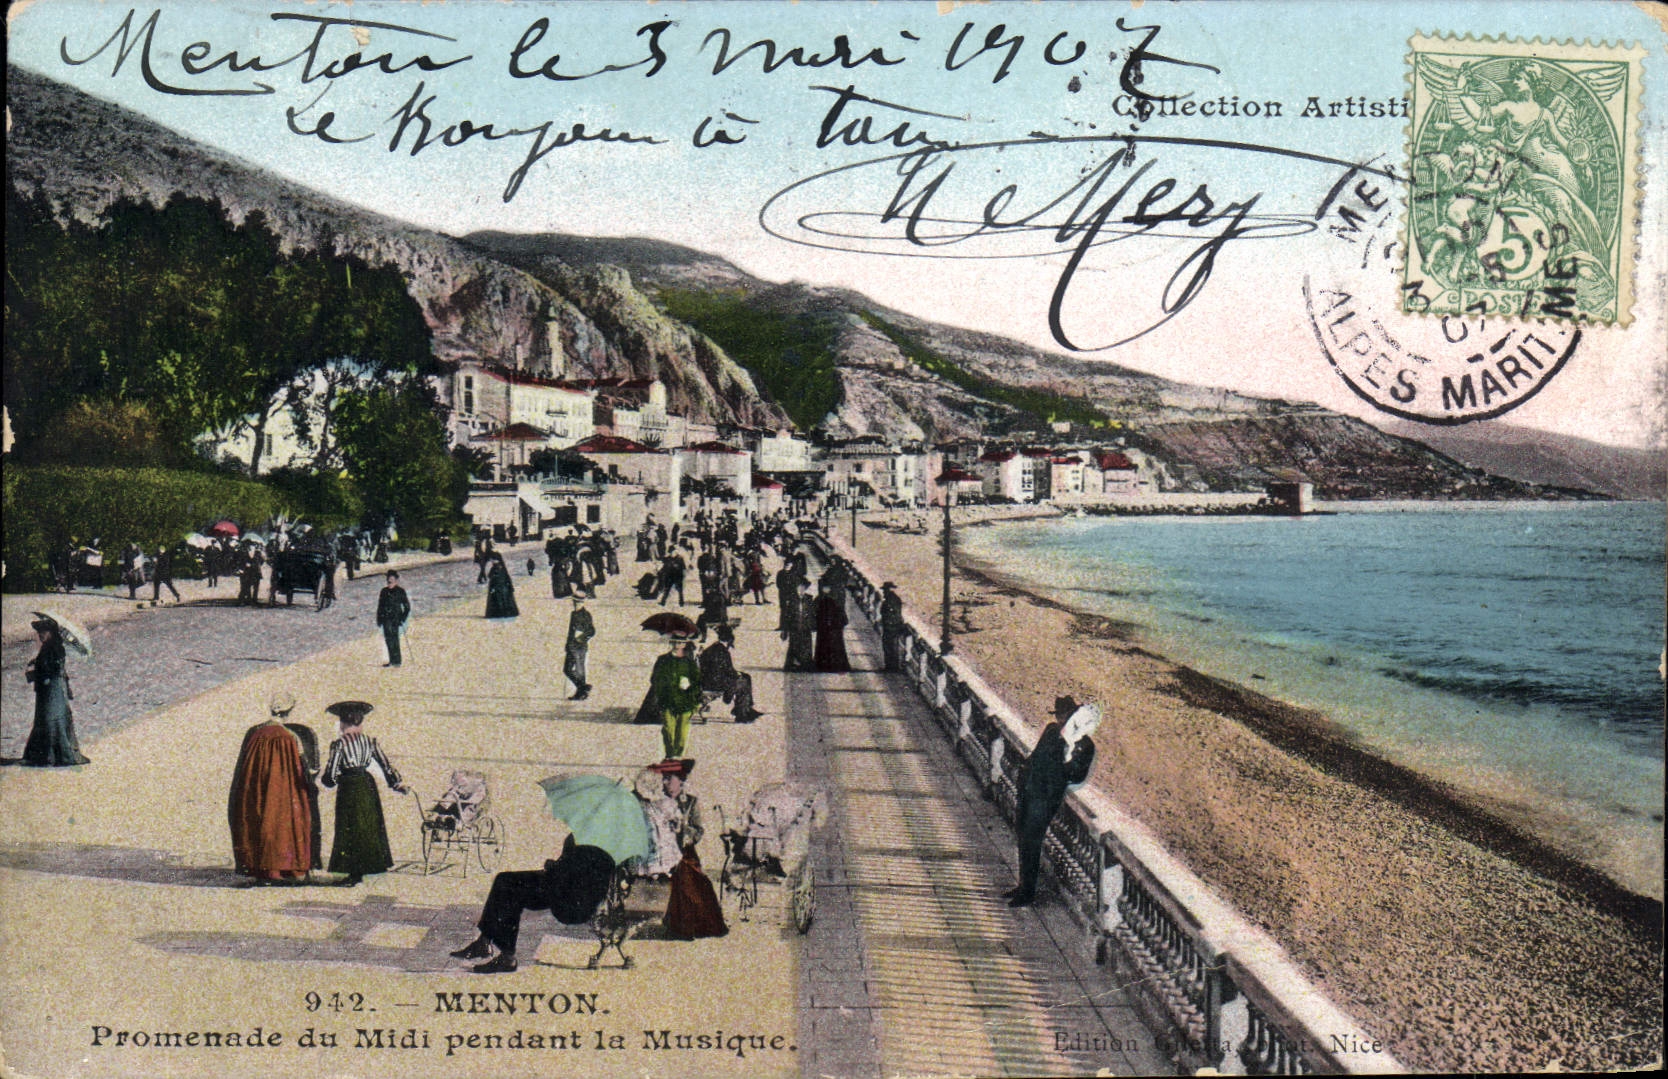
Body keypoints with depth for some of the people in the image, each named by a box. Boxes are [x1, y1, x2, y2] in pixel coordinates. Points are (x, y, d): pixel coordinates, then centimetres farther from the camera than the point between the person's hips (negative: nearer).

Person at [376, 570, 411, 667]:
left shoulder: (400, 591, -2)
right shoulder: (384, 591, 10)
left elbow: (407, 607, -1)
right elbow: (380, 606, 16)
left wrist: (402, 619, -8)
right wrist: (379, 619, 10)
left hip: (395, 619, -5)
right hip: (386, 619, 5)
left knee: (394, 640, -9)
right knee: (388, 640, 5)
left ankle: (396, 661, -6)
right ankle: (392, 661, 12)